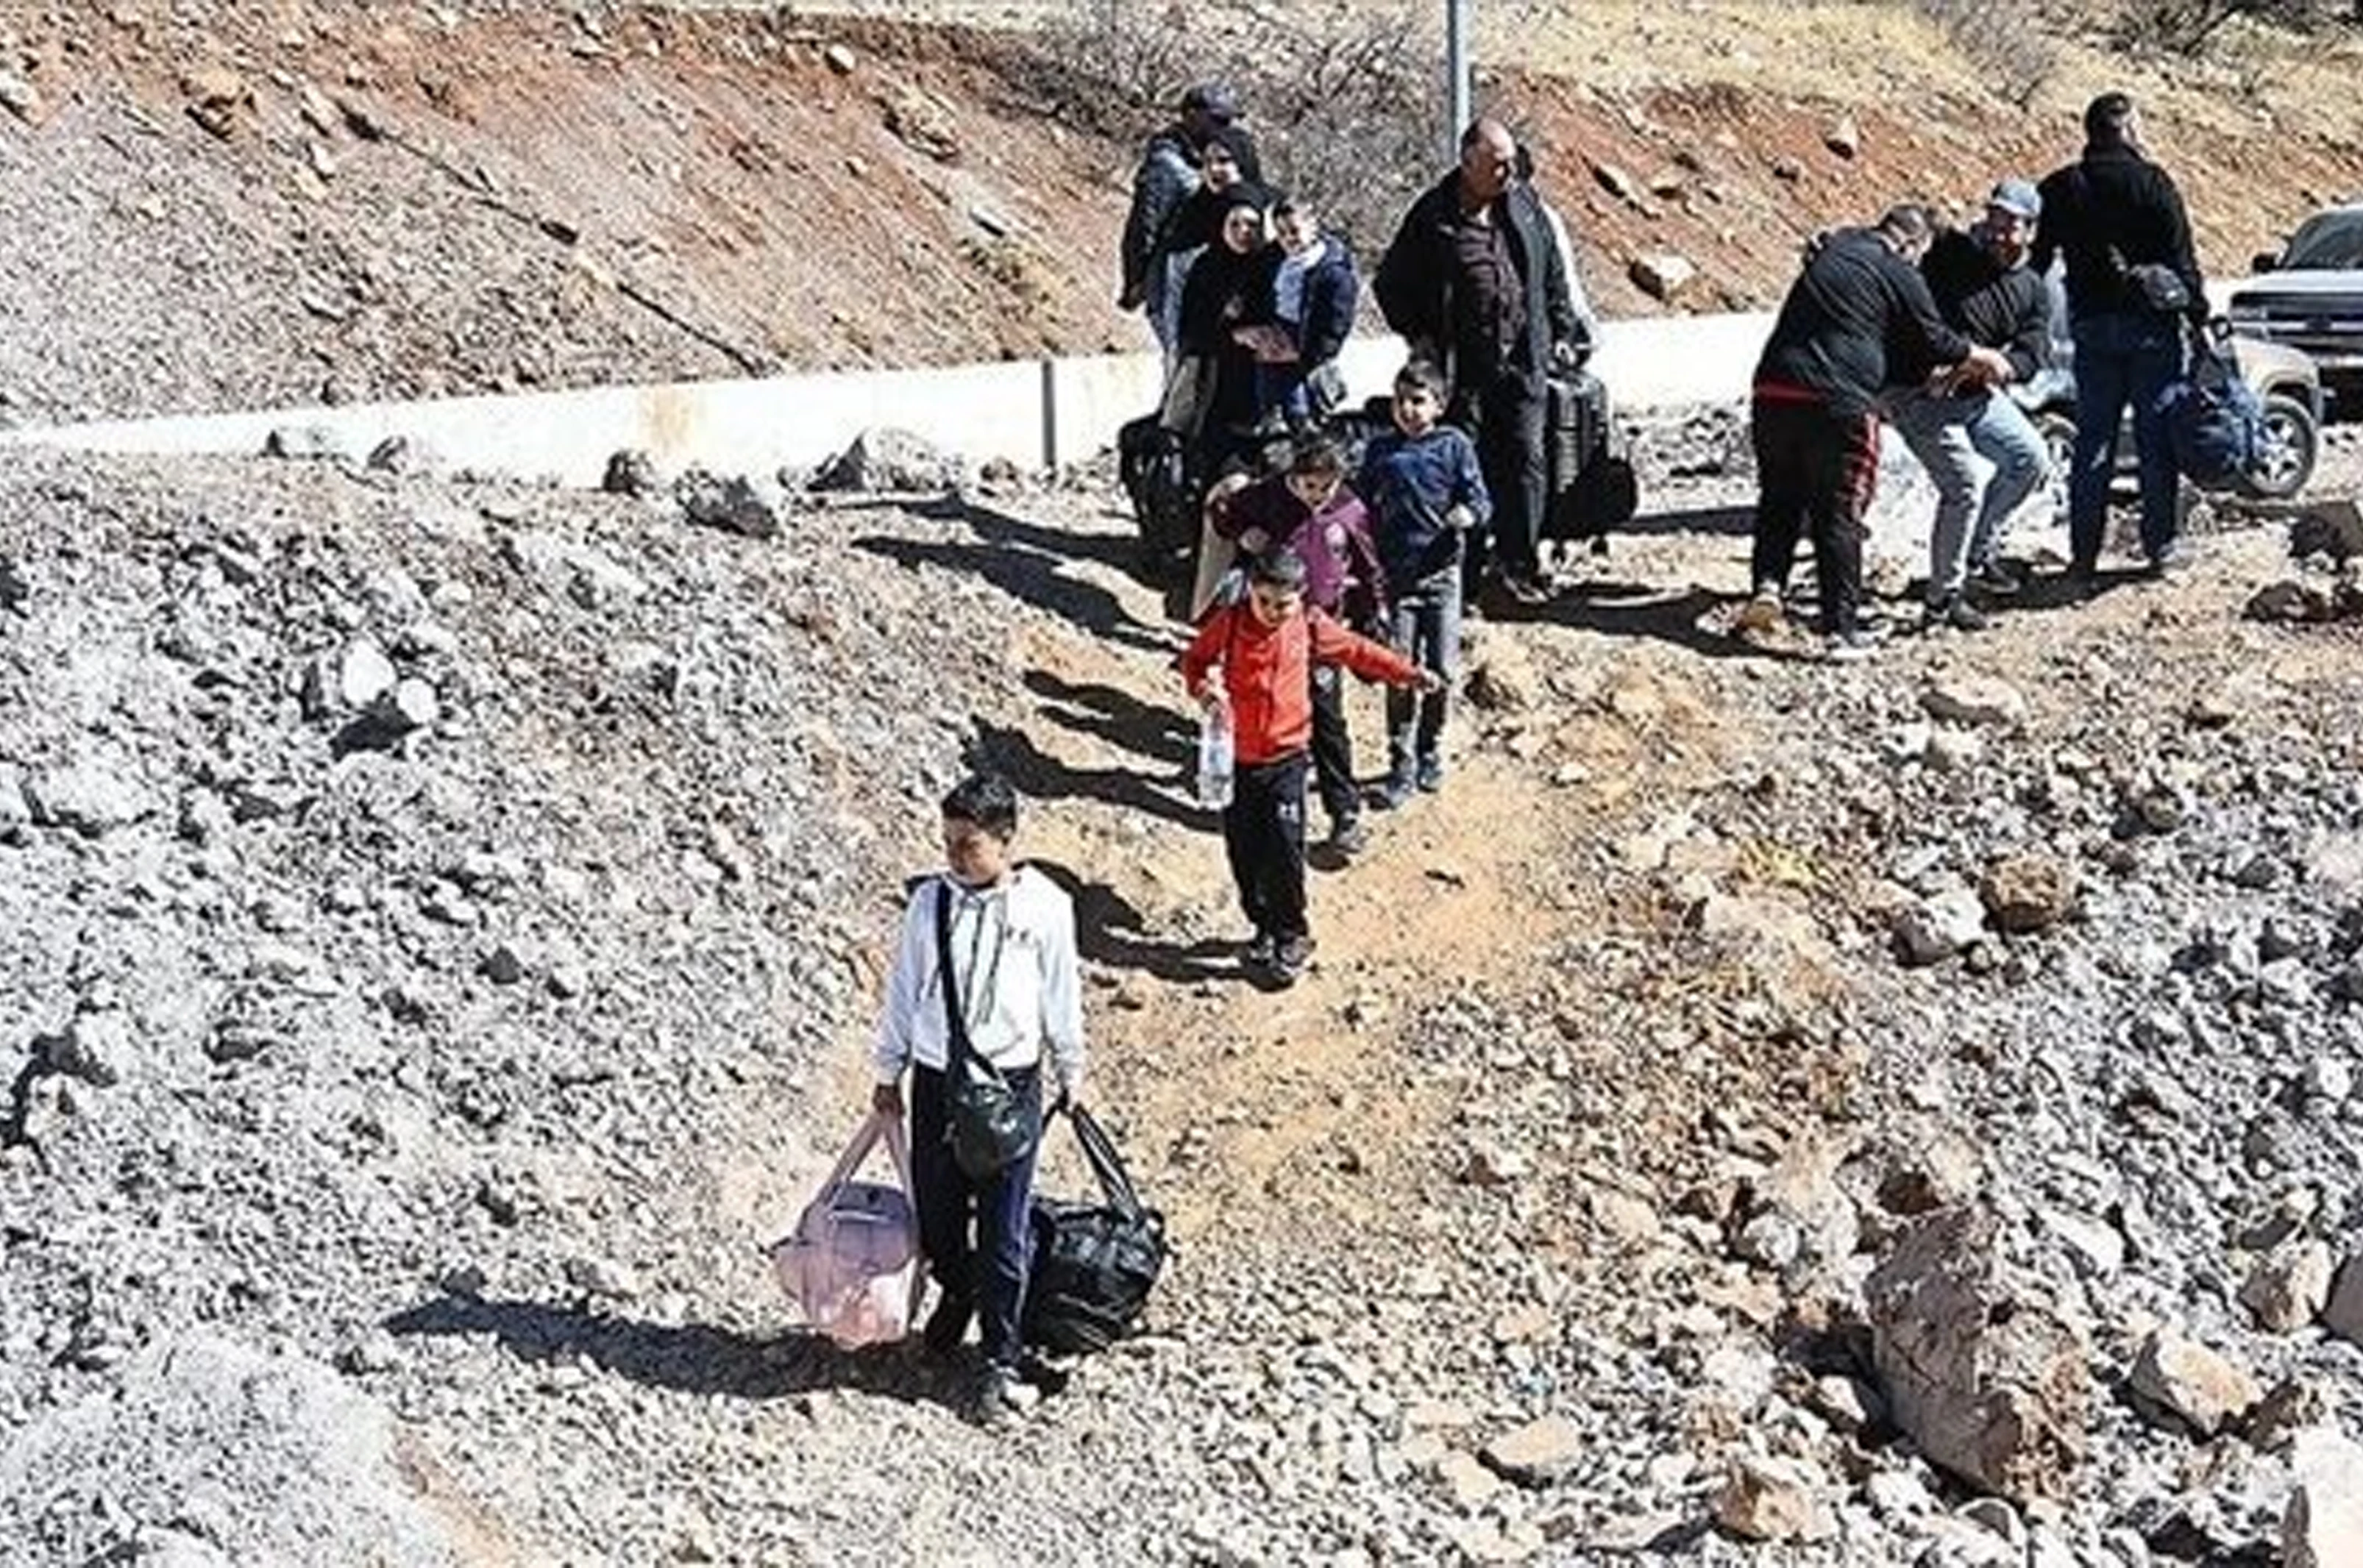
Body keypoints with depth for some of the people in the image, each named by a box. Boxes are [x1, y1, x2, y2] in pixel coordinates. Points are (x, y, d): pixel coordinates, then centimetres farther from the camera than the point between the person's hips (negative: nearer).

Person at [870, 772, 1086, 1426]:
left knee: (1004, 1231, 2)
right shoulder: (930, 902, -3)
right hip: (936, 1079, 3)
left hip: (1010, 1082, -3)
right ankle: (957, 1295, 46)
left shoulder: (1044, 907, -8)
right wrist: (888, 1071, 13)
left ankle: (1003, 1360, 17)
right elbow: (903, 988, 7)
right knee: (936, 1213, 15)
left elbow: (1062, 996, 3)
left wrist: (1071, 1073, 12)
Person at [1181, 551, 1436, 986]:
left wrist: (1407, 673, 6)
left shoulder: (1309, 626, -5)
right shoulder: (1230, 622, -8)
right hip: (1236, 757, 1)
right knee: (1244, 853, 8)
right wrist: (1202, 687, -18)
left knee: (1284, 851, -6)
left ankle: (1293, 938, 10)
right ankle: (1264, 929, 27)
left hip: (1286, 758, -1)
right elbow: (1194, 659, 4)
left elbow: (1357, 651, 9)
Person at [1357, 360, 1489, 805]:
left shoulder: (1455, 446, -2)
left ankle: (1430, 752, 25)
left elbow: (1480, 499, -6)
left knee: (1441, 672, 4)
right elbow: (1363, 508, 13)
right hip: (1395, 575, 1)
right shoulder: (1380, 449, 5)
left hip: (1441, 572, -1)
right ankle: (1402, 767, 5)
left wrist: (1468, 514, -28)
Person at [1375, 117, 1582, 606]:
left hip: (1521, 361, 3)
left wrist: (1561, 332, 15)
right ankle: (1465, 569, 10)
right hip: (1461, 366, -3)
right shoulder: (1433, 216, -4)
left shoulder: (1525, 205, 9)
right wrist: (1418, 336, -3)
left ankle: (1520, 562, 11)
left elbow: (1552, 273, 19)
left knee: (1526, 459, 2)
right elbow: (1390, 284, 4)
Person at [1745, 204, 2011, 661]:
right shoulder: (1899, 273, -2)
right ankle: (1842, 627, 6)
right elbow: (1934, 340, 7)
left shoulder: (1830, 253, 20)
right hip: (1837, 404, -5)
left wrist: (1931, 370, 32)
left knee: (1780, 500, 19)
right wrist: (1983, 359, 25)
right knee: (1839, 515, 3)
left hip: (1774, 393, 5)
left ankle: (1769, 584, 1)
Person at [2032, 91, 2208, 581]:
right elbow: (2182, 259, -8)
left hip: (2091, 328, 3)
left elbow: (2036, 261, 5)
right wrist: (2199, 317, -3)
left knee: (2092, 441, 7)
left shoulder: (2059, 189, 4)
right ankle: (2160, 545, 8)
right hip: (2150, 323, -3)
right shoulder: (2151, 182, -7)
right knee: (2157, 439, 5)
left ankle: (2083, 554, 6)